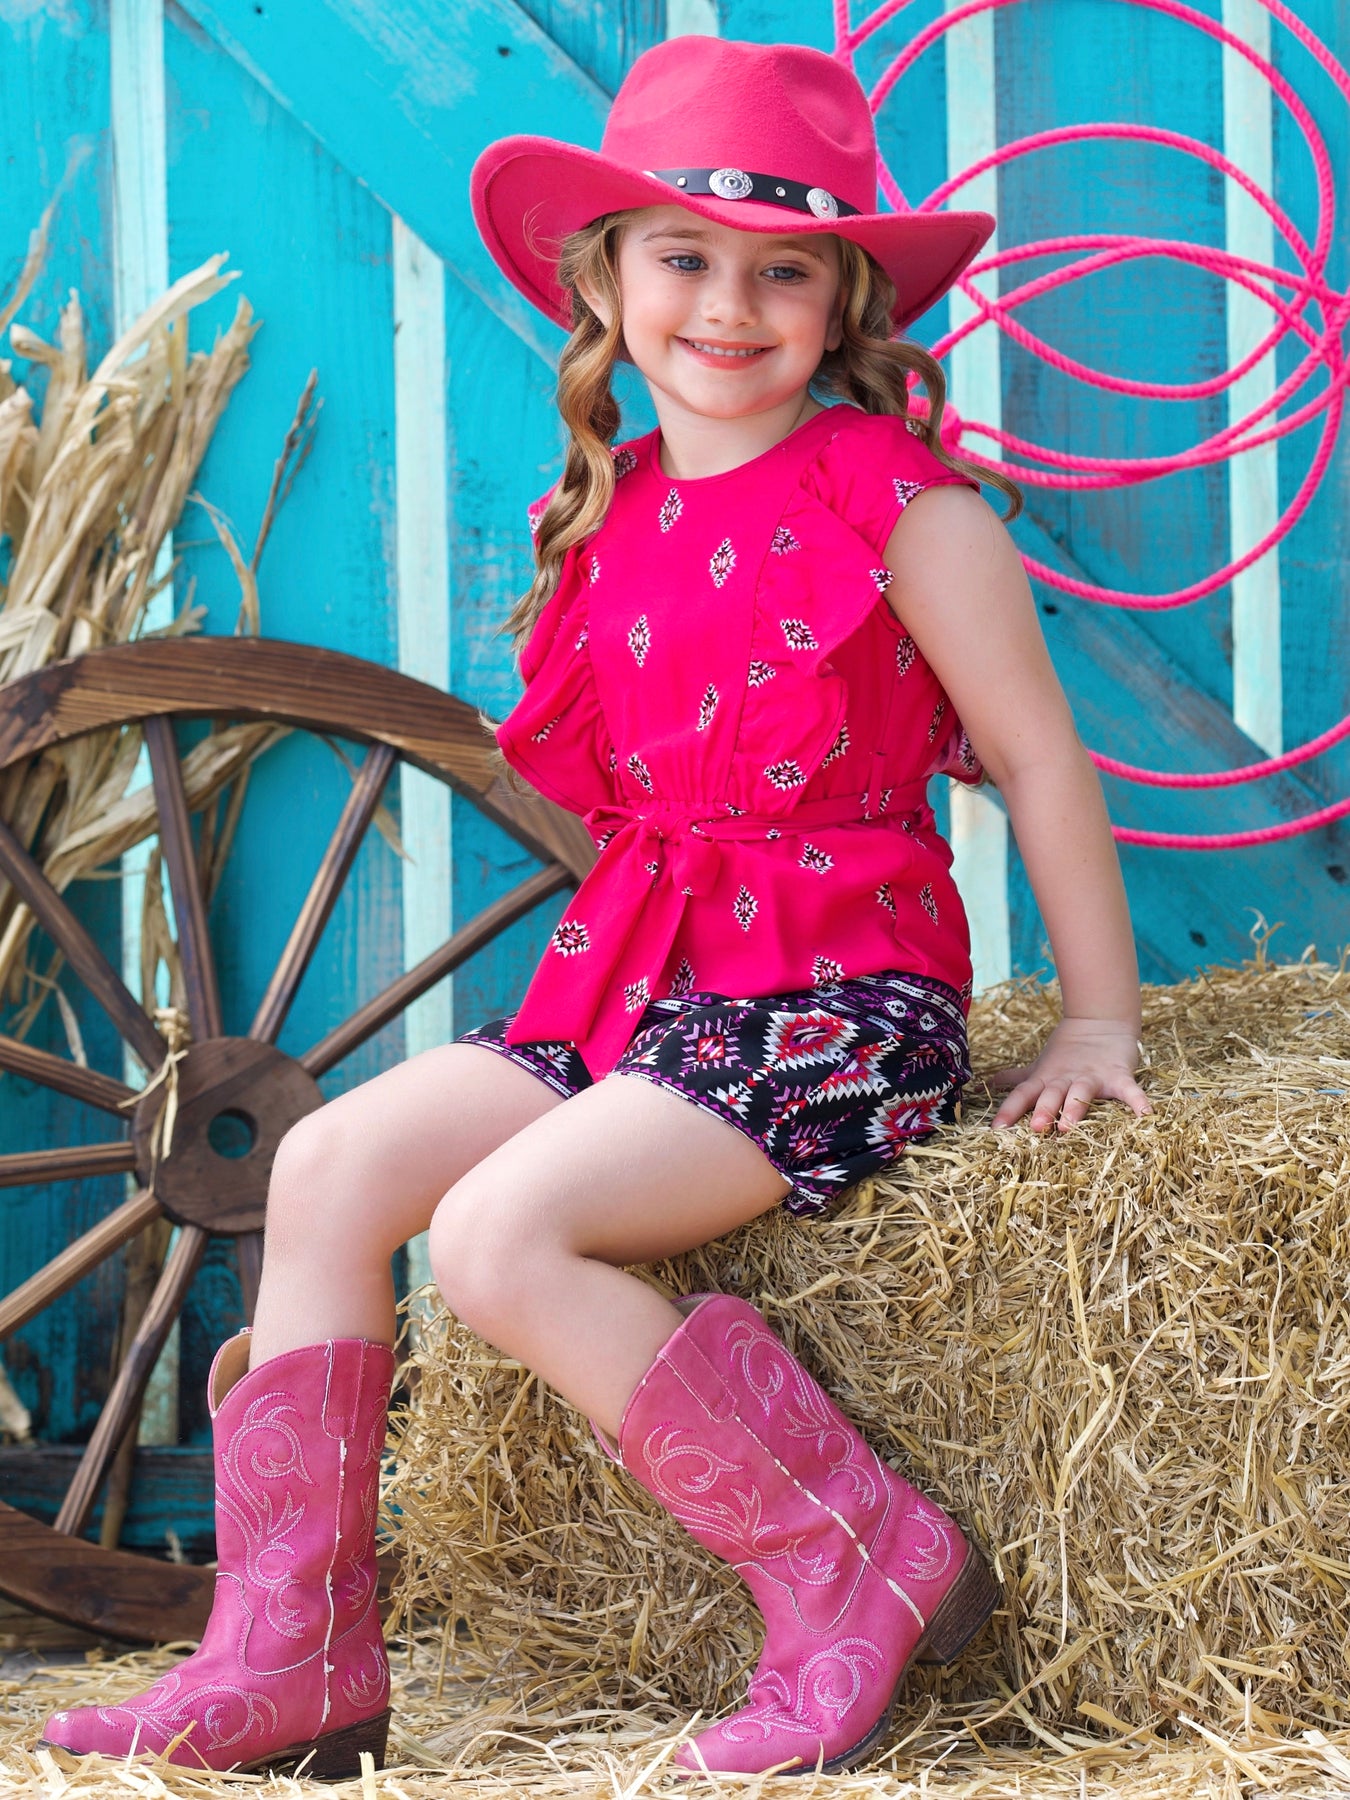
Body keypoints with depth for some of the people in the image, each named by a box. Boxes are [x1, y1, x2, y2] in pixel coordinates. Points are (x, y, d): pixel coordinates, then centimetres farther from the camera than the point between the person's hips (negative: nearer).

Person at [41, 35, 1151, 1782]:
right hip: (632, 974, 8)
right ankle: (288, 1652, -3)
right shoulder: (609, 516, 12)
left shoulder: (897, 497, -8)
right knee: (329, 1164, -7)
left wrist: (1097, 1019, -4)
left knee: (504, 1235, -25)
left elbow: (1039, 756, -4)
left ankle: (857, 1566, -13)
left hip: (835, 989, -7)